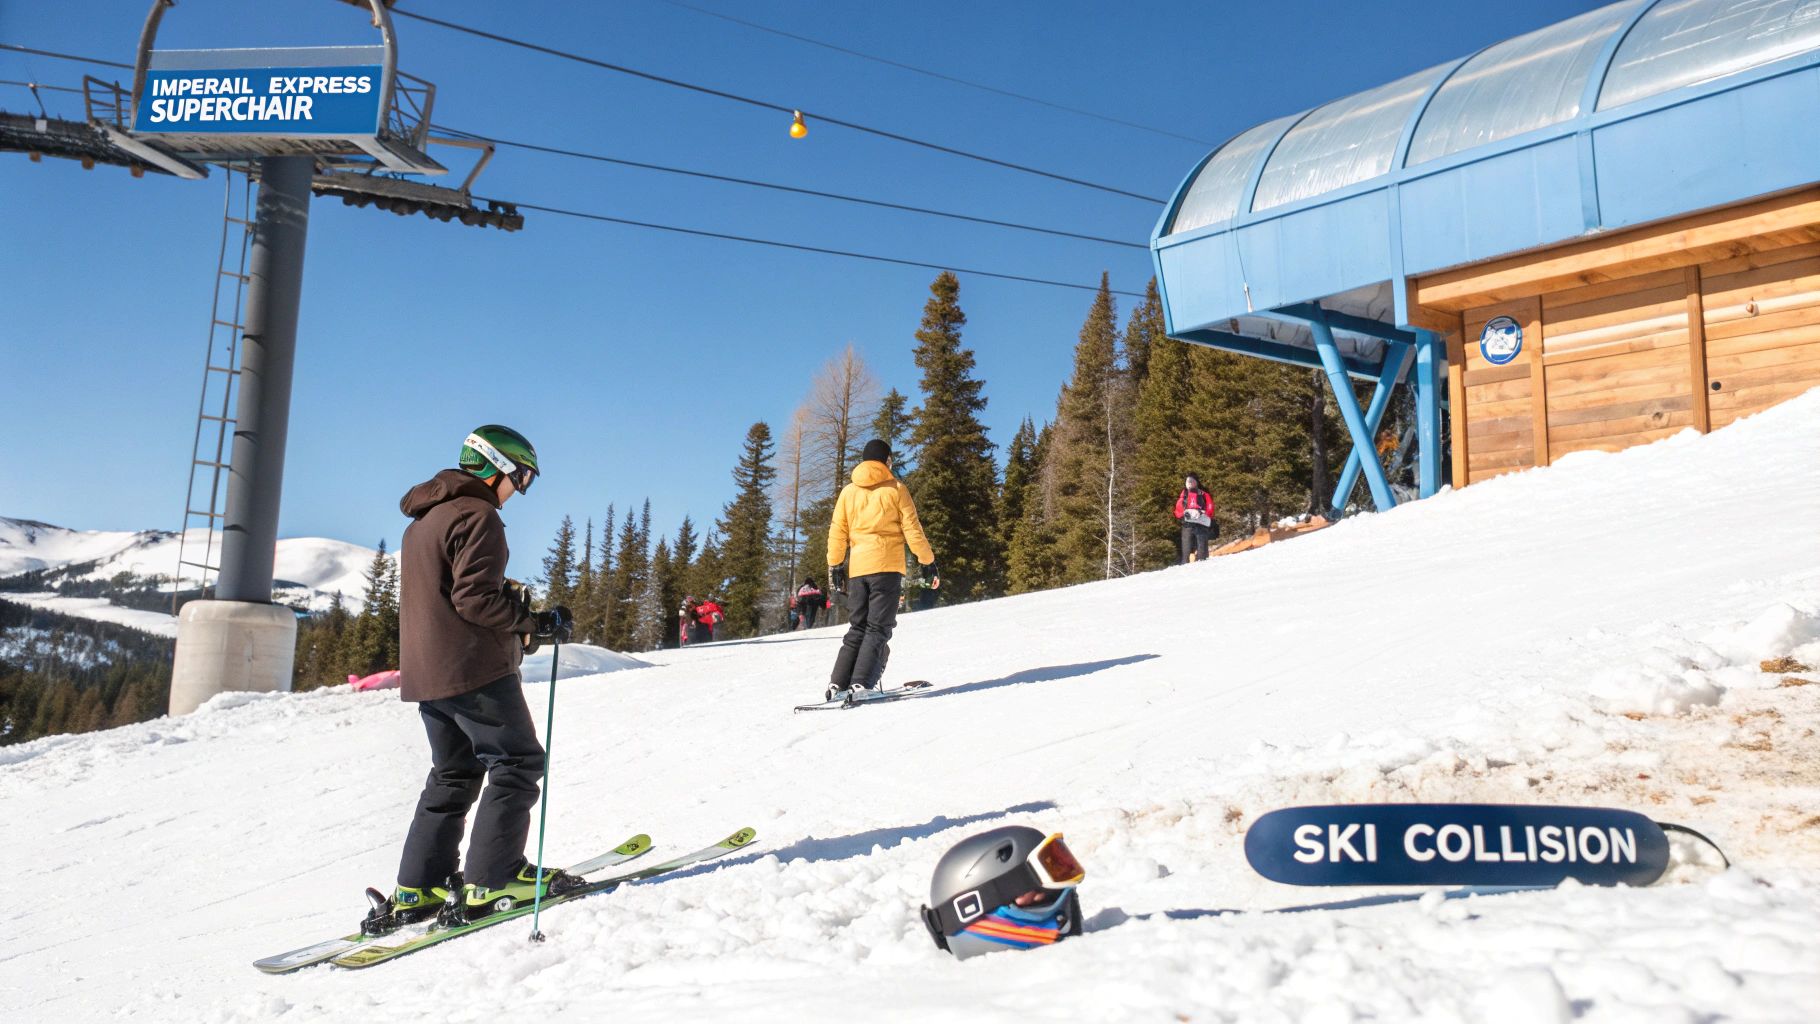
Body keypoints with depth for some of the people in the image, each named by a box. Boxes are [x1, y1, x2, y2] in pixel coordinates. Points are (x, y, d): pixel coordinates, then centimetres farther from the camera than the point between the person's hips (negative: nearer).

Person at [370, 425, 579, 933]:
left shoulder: (424, 520, 20)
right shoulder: (477, 515, -11)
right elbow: (475, 598, -20)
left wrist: (516, 613, 20)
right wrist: (536, 624, -12)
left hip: (425, 671, 10)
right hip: (474, 668, -10)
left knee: (453, 774, 15)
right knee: (517, 763, -2)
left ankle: (417, 889, 13)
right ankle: (492, 880, -5)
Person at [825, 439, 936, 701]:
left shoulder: (848, 491, 12)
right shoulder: (896, 489, 2)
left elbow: (837, 532, 9)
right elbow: (912, 529, 0)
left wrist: (834, 566, 14)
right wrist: (928, 561, 6)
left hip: (857, 569, 4)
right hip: (887, 566, -4)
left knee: (857, 628, 12)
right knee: (878, 629, -2)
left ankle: (838, 684, 1)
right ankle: (862, 684, -16)